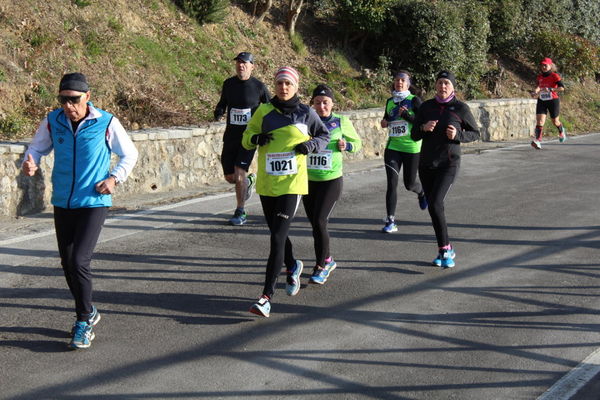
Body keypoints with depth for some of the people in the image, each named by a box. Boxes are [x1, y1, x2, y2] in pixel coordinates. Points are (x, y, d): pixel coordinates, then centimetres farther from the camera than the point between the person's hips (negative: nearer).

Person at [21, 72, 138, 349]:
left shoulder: (106, 123, -10)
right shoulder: (53, 122, -2)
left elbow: (130, 154, 4)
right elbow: (37, 148, 11)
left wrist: (114, 178, -10)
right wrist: (29, 164, -11)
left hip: (94, 203, -4)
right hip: (62, 202, 5)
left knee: (79, 261, -14)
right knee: (67, 262, 11)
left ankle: (84, 320, 3)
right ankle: (88, 313, 32)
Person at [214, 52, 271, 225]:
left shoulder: (259, 86, -5)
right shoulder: (228, 83, 4)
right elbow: (223, 102, 19)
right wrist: (218, 112, -4)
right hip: (230, 135, 4)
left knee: (239, 172, -15)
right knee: (229, 176, 7)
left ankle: (240, 212, -2)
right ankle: (249, 181, 42)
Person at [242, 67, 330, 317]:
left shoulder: (306, 113, 1)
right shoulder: (264, 111, 4)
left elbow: (324, 135, 15)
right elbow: (246, 138, 10)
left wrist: (311, 145, -6)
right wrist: (256, 138, -13)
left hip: (292, 184, -4)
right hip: (266, 184, 4)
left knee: (277, 238, -12)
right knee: (277, 234, 18)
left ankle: (266, 296, -12)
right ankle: (292, 267, 50)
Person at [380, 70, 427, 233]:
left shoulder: (414, 101, -5)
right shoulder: (390, 102, 9)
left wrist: (407, 116, -23)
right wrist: (384, 123, 4)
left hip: (412, 148, -3)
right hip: (393, 147, 3)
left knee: (409, 184, 9)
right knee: (391, 183, -9)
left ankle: (422, 192, 47)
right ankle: (390, 221, -7)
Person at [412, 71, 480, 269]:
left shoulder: (460, 108, -4)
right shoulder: (426, 106, 5)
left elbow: (475, 133, 5)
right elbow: (414, 135, 8)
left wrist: (458, 135, -14)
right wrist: (423, 128, -14)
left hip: (448, 164, -5)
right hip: (426, 163, 5)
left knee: (435, 204, -20)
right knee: (434, 207, 8)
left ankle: (445, 250, -9)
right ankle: (446, 249, 21)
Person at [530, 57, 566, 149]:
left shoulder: (554, 76, -10)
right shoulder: (539, 77, 5)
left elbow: (562, 87, -19)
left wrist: (550, 89, -29)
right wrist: (536, 91, 2)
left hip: (553, 101, -3)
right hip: (541, 101, 3)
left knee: (555, 121, 13)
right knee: (539, 121, -14)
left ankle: (561, 131, 46)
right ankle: (538, 140, -22)